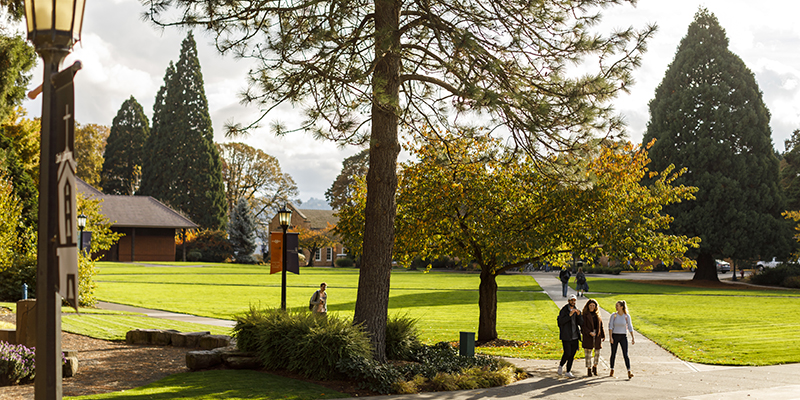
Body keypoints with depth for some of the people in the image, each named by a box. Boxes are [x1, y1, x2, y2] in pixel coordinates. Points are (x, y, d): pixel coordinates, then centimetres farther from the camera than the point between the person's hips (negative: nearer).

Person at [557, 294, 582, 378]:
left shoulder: (577, 310, 10)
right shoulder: (564, 310, -5)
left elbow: (581, 323, 2)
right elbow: (561, 321, -17)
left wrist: (578, 315, -14)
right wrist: (570, 314, -25)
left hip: (575, 336, 5)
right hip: (566, 336, -5)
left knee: (572, 354, 4)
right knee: (567, 353, -9)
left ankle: (568, 372, 13)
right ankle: (561, 366, 17)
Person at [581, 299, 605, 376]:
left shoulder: (597, 315, 11)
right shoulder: (585, 315, -4)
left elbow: (601, 325, 13)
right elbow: (583, 326, -10)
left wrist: (603, 335, 9)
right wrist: (589, 332, -22)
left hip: (597, 336, 4)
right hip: (588, 336, -4)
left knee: (597, 353, 5)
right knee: (588, 353, 1)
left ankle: (595, 366, 26)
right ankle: (589, 369, 12)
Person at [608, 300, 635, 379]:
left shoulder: (627, 316, -3)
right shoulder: (613, 315, -3)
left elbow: (630, 327, 2)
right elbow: (610, 326, -5)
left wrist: (633, 338, -2)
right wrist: (610, 337, -14)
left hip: (623, 336, -1)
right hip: (614, 336, 1)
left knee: (625, 354, -8)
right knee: (613, 354, 8)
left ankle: (629, 372, -12)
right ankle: (612, 371, 22)